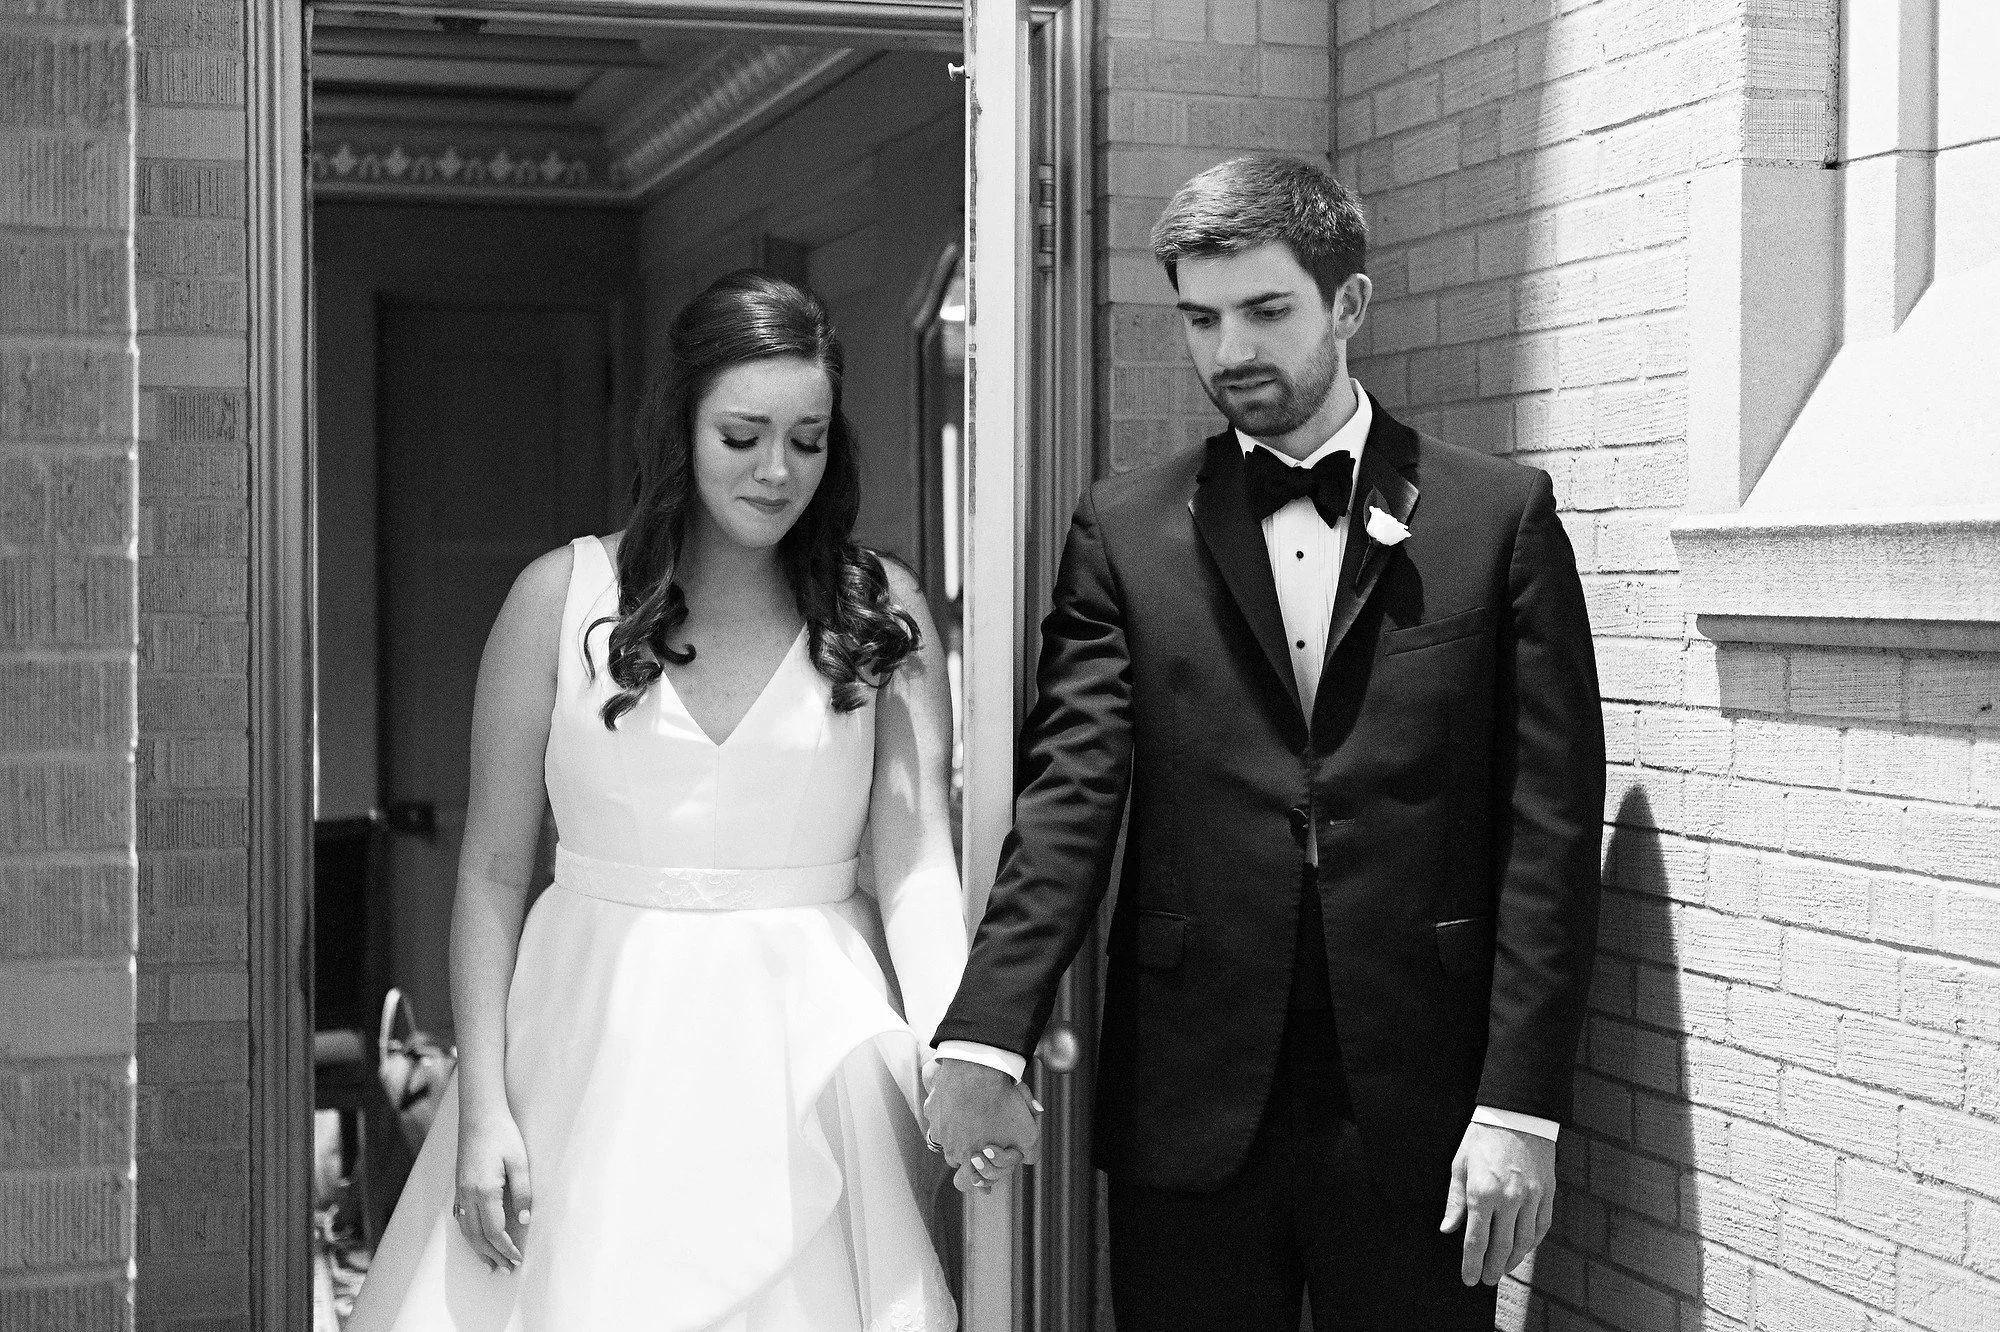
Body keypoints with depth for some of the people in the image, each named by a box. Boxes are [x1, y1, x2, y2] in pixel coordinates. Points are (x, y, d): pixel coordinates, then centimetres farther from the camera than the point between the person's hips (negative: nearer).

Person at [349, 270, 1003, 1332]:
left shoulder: (881, 612, 2)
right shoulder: (562, 597, 1)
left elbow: (918, 862, -6)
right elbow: (491, 869, 3)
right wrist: (483, 1106, -4)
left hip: (810, 1050, 0)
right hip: (600, 1043, 0)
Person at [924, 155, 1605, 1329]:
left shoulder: (1500, 517, 2)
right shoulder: (1126, 532, 5)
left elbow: (1551, 826, -2)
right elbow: (1068, 793, -4)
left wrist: (1520, 1106, -8)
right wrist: (984, 1038, -18)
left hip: (1414, 1110, -1)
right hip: (1190, 1108, 1)